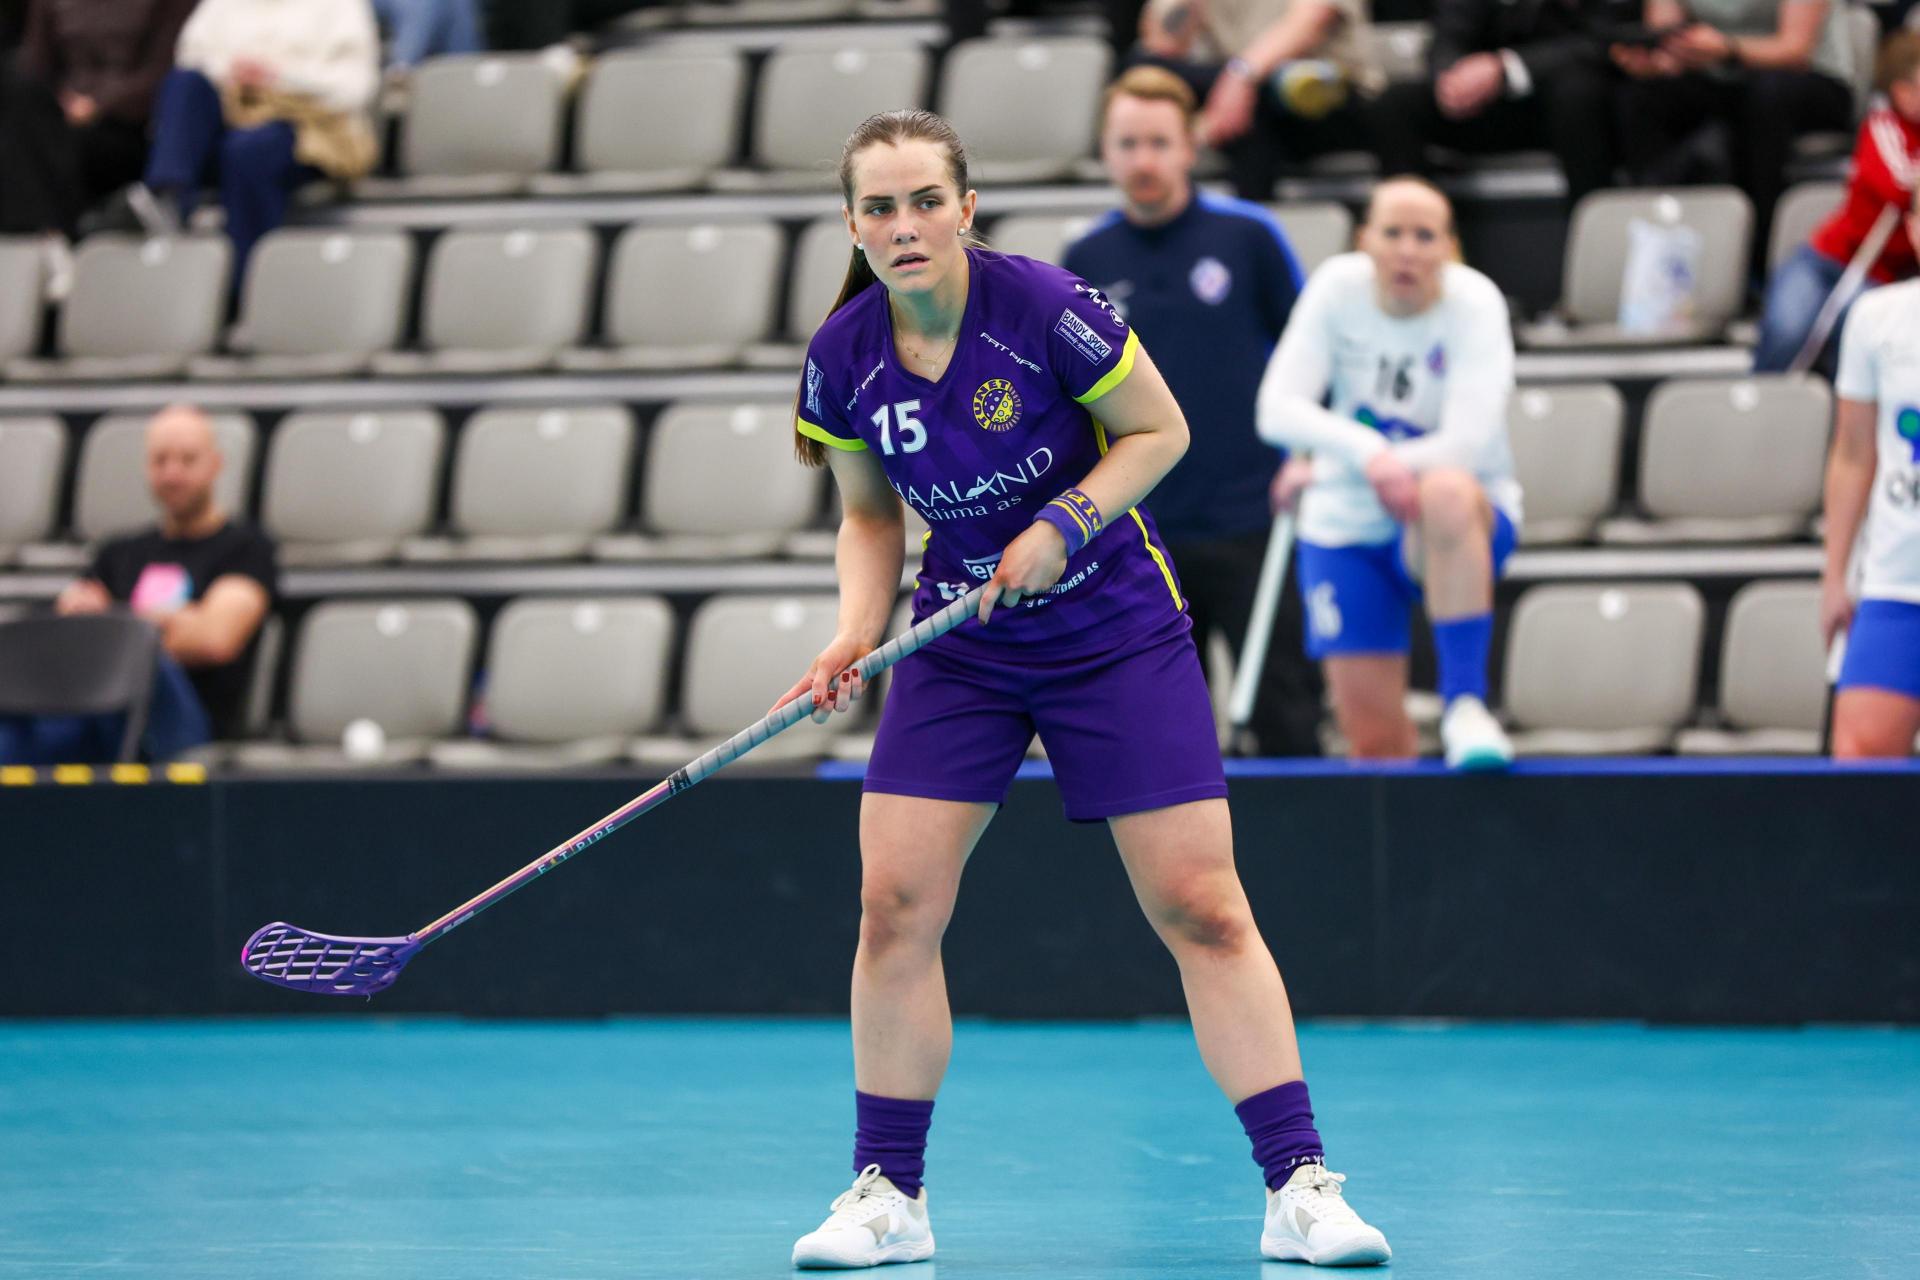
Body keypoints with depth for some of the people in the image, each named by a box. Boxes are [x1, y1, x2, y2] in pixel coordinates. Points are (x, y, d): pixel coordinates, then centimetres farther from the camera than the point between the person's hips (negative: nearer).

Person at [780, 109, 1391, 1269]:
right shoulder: (843, 358, -8)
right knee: (896, 904, -7)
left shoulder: (1045, 308, -20)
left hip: (1119, 635, -3)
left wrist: (1065, 522, -20)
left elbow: (1160, 432, -7)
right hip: (962, 643, 3)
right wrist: (858, 632, -8)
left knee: (1201, 908, -7)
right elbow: (872, 516, 7)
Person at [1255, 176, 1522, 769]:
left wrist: (1323, 470, -22)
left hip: (1461, 522, -2)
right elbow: (1277, 410, -17)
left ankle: (1465, 706, -35)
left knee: (1445, 492, -39)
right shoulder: (1338, 287, -9)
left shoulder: (1474, 302, -16)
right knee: (1374, 740, -8)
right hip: (1346, 527, 2)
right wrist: (1365, 451, -37)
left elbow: (1467, 443, -26)